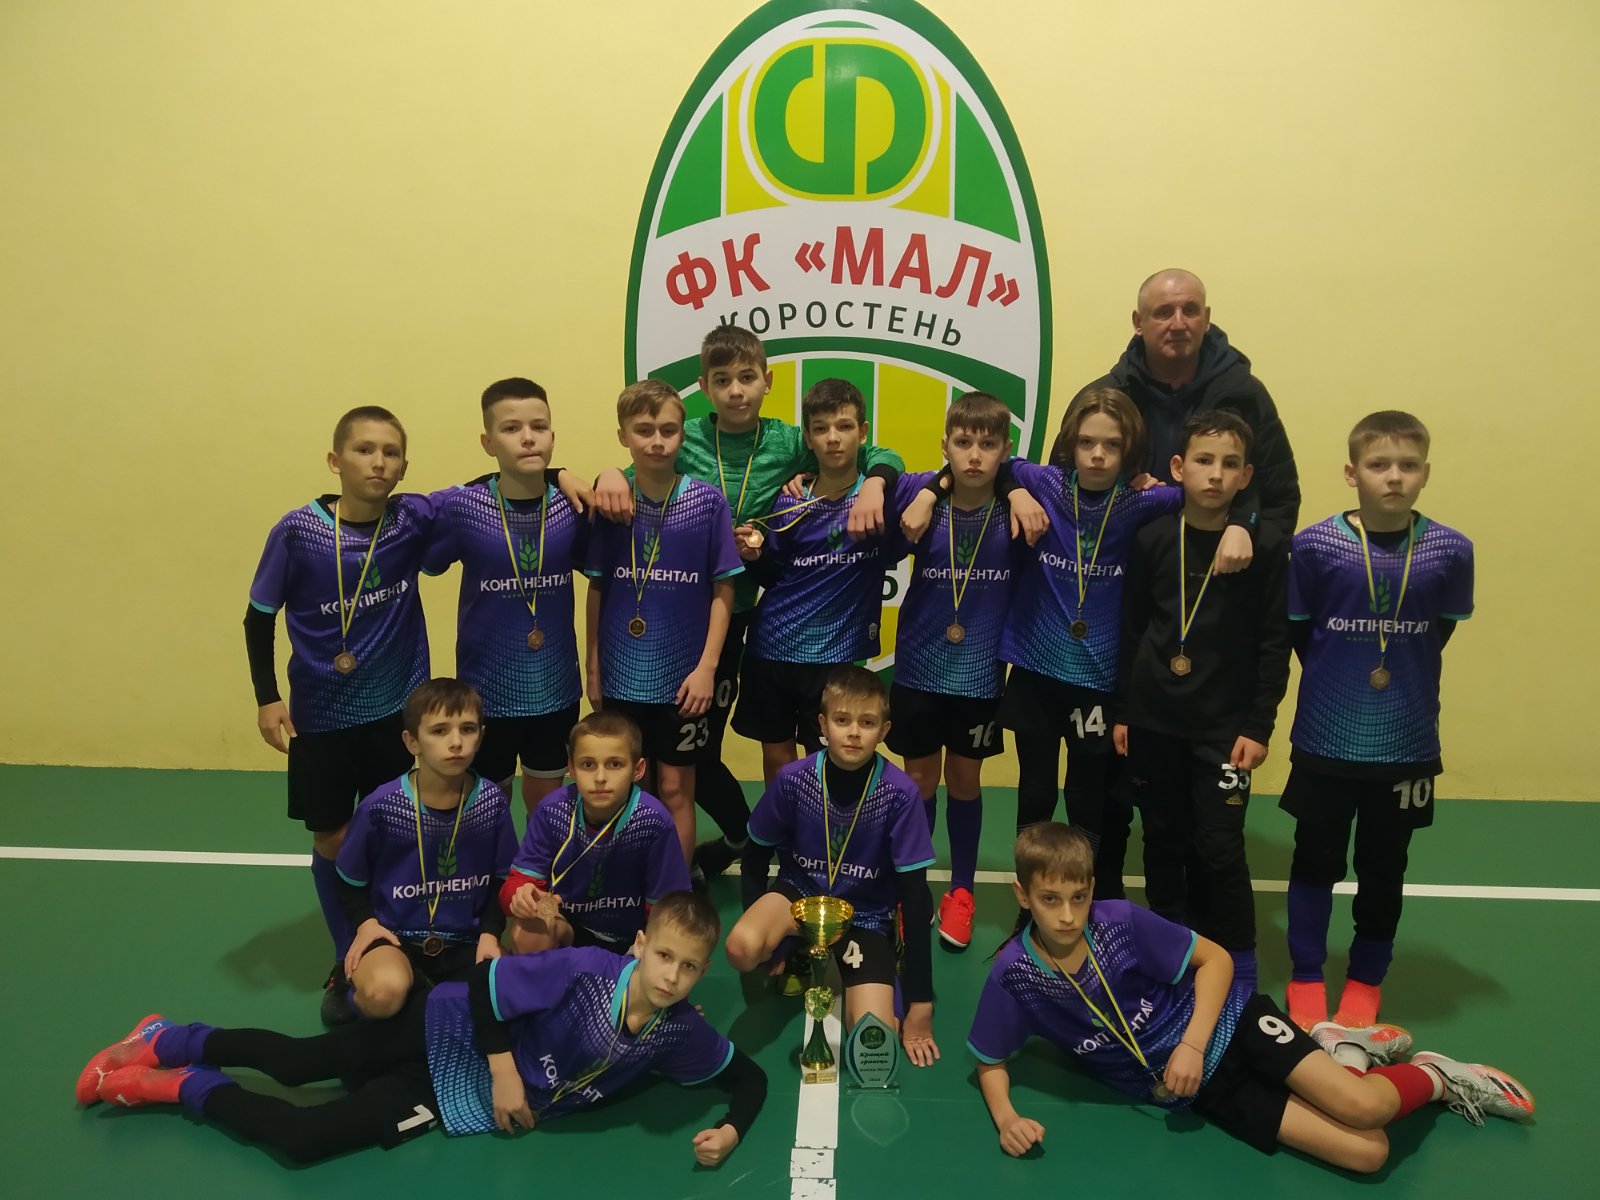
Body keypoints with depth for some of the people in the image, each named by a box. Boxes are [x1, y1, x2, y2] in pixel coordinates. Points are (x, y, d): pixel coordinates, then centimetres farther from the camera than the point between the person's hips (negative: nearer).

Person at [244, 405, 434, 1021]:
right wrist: (266, 697, -5)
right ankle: (347, 963, 30)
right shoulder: (298, 531, -14)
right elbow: (259, 616, -2)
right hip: (320, 716, 0)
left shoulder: (414, 520, -12)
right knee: (331, 841, 10)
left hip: (396, 710, 1)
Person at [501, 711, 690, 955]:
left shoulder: (654, 822, -23)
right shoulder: (553, 812, -15)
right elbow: (521, 878, -11)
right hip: (566, 927, 2)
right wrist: (521, 896, -33)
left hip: (632, 939, -1)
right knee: (528, 931, -28)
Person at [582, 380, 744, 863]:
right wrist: (593, 667, 4)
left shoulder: (707, 502, -7)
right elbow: (597, 589, 4)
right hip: (621, 675, 2)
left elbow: (723, 591, -3)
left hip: (682, 676, -2)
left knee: (676, 788, 8)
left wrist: (707, 667, -8)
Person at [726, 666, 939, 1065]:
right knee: (741, 948, -32)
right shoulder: (793, 779, -17)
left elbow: (914, 894, -16)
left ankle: (844, 972, 12)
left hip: (866, 915, 0)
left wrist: (921, 1005, -14)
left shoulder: (900, 793, -21)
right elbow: (755, 859, 0)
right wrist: (768, 940, -3)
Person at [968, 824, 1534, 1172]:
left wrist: (1191, 1045, -19)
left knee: (1363, 1108, -21)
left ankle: (1438, 1075, 14)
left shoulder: (1122, 922, -20)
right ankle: (1335, 1052, 18)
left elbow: (1216, 959, -8)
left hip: (1225, 1022, -1)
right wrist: (1006, 1118, -23)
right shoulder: (1013, 975, -16)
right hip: (1194, 1090, 1)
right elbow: (991, 1063, -3)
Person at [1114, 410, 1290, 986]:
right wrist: (1121, 711, 4)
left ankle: (1238, 967, 16)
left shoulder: (1264, 548, -7)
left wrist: (1259, 727, -6)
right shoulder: (1151, 540, -3)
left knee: (1220, 850, -2)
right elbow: (1129, 631, 4)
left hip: (1224, 728, -2)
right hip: (1152, 722, 3)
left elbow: (1275, 644, -4)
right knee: (1163, 843, 14)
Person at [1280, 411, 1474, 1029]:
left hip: (1407, 745, 1)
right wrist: (1337, 678, 4)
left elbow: (1441, 628, 7)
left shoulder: (1450, 550, -8)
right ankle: (1306, 978, 30)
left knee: (1383, 870, 15)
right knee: (1316, 861, 12)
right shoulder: (1314, 545, -12)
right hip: (1325, 740, -1)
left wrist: (1399, 675, 5)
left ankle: (1366, 981, 34)